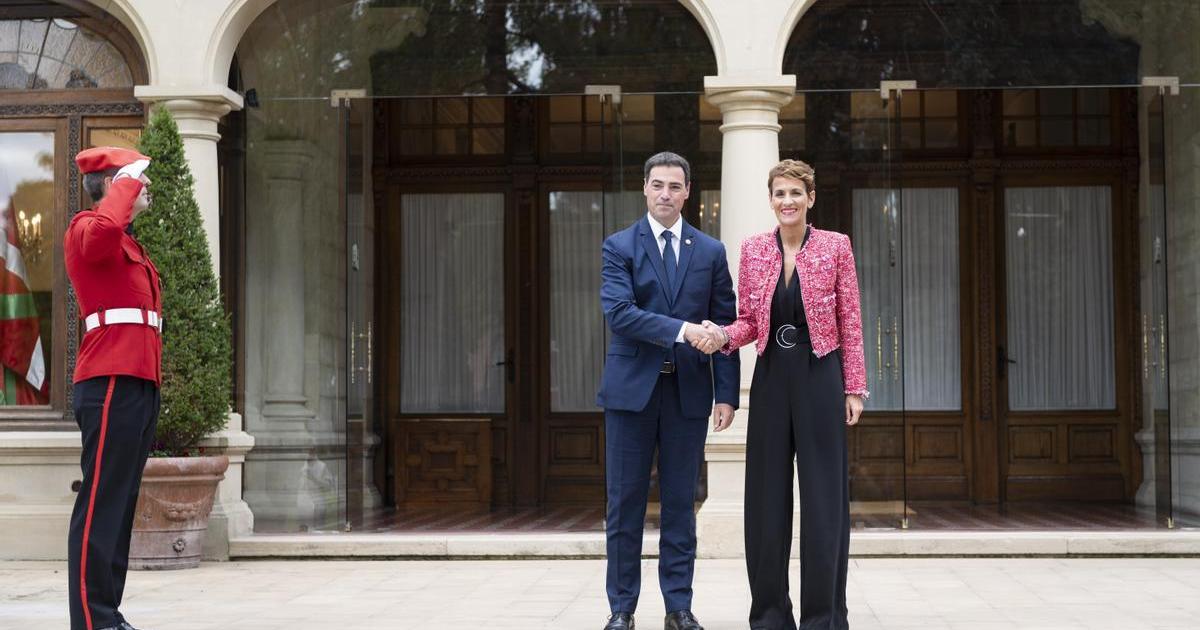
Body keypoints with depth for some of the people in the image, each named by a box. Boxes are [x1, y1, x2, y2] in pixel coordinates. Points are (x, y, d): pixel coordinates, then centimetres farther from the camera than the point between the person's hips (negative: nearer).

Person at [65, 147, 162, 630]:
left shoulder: (129, 246, 24)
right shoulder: (87, 228, -4)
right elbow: (102, 231, -31)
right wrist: (127, 181, -14)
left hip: (139, 385, 10)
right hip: (112, 385, -10)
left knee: (120, 505, 10)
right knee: (102, 504, -9)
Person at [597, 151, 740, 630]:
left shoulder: (710, 251, 9)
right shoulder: (619, 247, 2)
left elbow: (724, 326, 7)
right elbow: (619, 312, -13)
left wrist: (727, 393, -1)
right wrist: (683, 330, -23)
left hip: (688, 392, 2)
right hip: (632, 388, -1)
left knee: (680, 503, 6)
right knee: (625, 503, 3)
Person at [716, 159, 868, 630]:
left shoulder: (835, 246, -1)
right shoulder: (753, 249, 5)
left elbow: (850, 322, -1)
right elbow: (750, 321, 8)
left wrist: (854, 388, -4)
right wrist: (724, 337, -14)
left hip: (820, 377, -2)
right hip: (772, 378, 3)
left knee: (824, 496, 0)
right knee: (767, 495, 5)